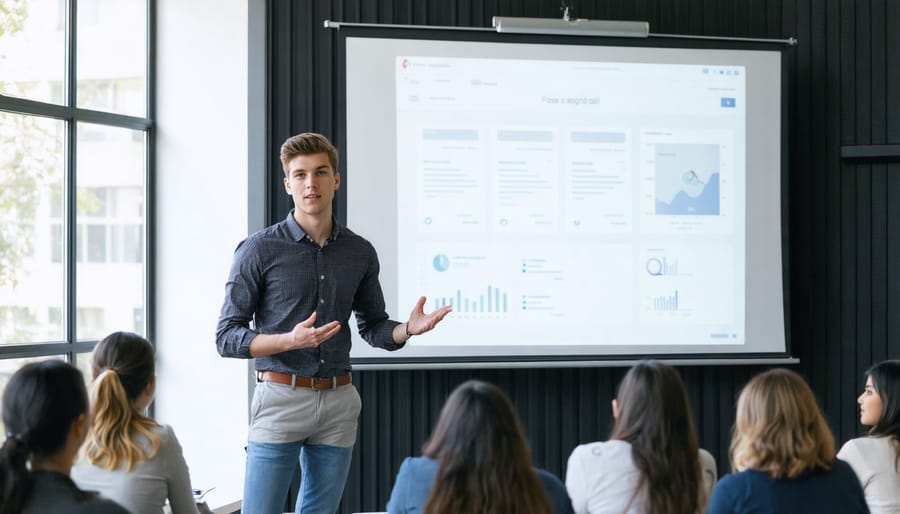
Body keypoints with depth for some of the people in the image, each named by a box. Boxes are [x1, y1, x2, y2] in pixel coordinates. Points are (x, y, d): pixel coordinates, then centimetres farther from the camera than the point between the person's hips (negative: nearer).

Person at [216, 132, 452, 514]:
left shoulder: (360, 253, 7)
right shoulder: (260, 249, -5)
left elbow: (372, 327, 19)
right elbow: (227, 337, -6)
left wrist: (409, 328, -4)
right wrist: (290, 340, -23)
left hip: (338, 401, 4)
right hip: (281, 397, -4)